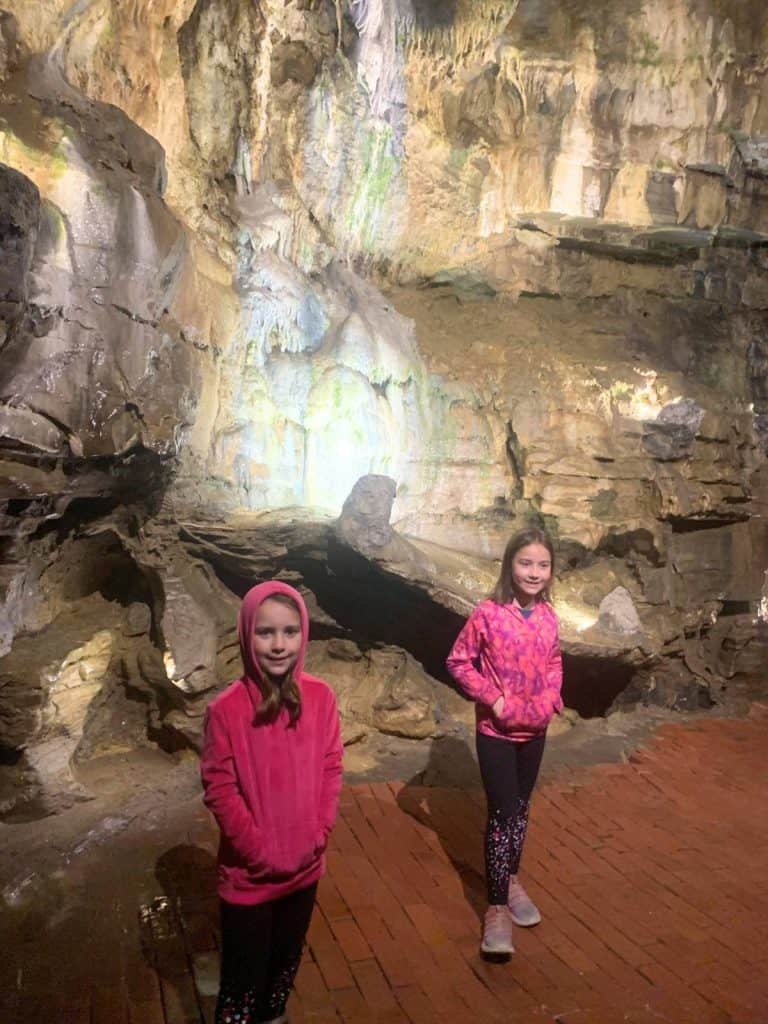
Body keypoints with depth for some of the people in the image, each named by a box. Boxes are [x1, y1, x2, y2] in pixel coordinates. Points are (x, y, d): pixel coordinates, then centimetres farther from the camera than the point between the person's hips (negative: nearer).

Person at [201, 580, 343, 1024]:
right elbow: (219, 790, -16)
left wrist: (318, 836, -8)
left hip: (305, 866, 4)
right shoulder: (226, 709, -20)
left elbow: (331, 770, -1)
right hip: (250, 874, -4)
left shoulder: (321, 696, -10)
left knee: (288, 959, 25)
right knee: (245, 974, 12)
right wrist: (261, 851, -15)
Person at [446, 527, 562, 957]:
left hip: (535, 730, 5)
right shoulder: (488, 614, -18)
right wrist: (492, 698, -18)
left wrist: (551, 699, -4)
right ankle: (497, 908, 11)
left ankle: (512, 880, 39)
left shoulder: (548, 616, -3)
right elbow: (459, 661, -12)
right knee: (503, 814, -2)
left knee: (521, 809, 19)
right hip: (496, 731, -5)